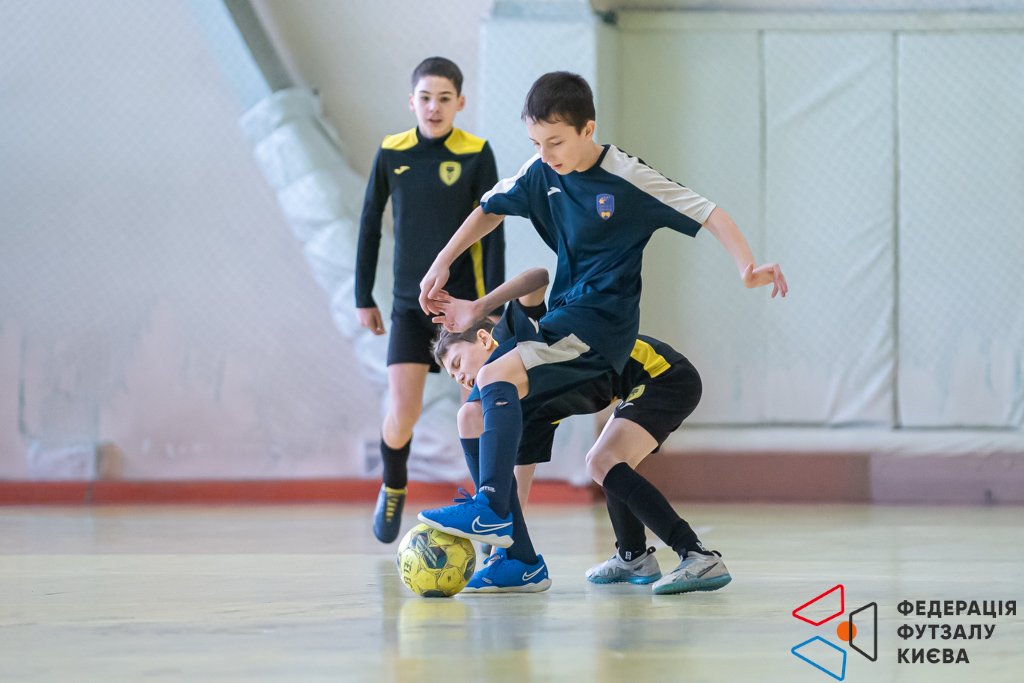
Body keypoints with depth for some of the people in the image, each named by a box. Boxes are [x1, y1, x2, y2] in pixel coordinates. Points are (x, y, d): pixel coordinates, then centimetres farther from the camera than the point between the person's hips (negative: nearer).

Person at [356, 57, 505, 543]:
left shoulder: (477, 154, -6)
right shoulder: (392, 153, 0)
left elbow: (492, 231, -4)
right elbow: (370, 224, 9)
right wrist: (363, 297, 9)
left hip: (463, 300, -1)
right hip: (409, 303, 1)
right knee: (403, 414, -6)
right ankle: (392, 489, 23)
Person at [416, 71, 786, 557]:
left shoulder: (626, 178, -13)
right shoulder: (541, 172, 3)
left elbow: (708, 214, -12)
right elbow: (491, 209, 22)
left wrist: (747, 267, -27)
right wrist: (442, 263, 15)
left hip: (603, 323, -8)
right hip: (562, 317, 8)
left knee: (497, 378, -28)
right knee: (476, 413, 0)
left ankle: (491, 512, -39)